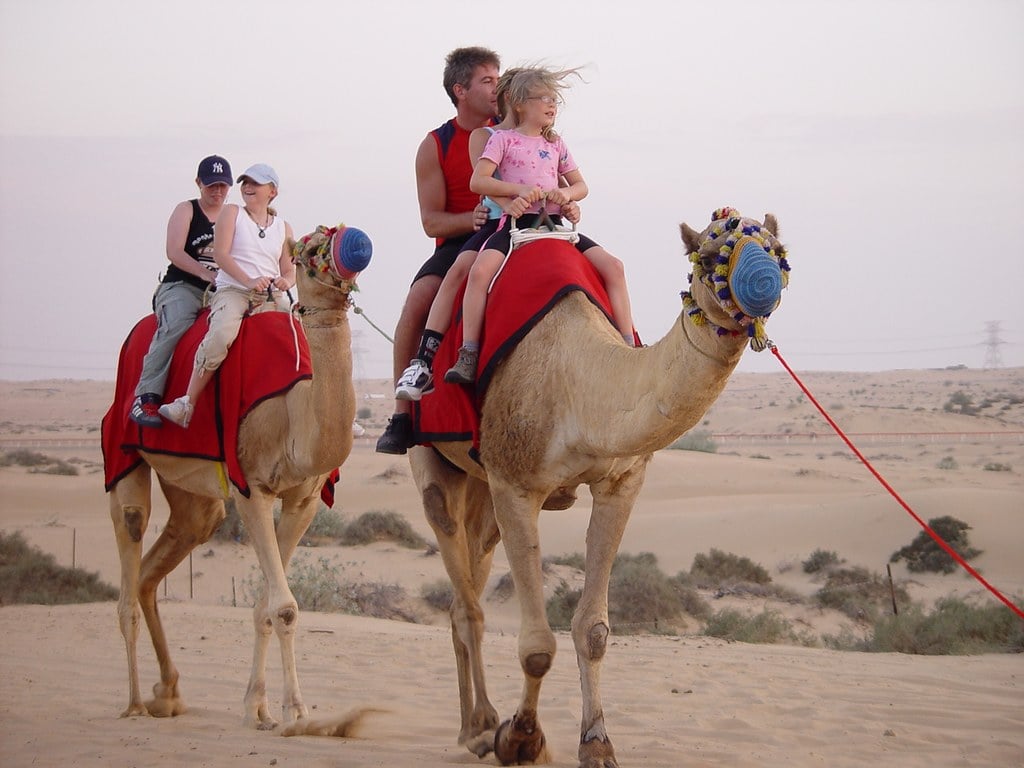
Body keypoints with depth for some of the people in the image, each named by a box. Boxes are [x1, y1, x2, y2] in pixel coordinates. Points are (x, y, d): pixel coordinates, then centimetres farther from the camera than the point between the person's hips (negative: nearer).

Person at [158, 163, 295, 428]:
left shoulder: (283, 228, 20)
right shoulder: (232, 213, 11)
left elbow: (290, 270, 15)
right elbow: (220, 254, -2)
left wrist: (285, 282, -11)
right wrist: (249, 281, -17)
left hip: (271, 297, 4)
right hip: (232, 290, -4)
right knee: (222, 334, -34)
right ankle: (187, 404, -33)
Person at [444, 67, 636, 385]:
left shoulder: (556, 144, 20)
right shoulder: (503, 139, 6)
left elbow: (581, 185, 22)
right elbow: (478, 181, -4)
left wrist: (567, 194, -2)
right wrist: (520, 189, -15)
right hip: (516, 222, -4)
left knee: (613, 266, -12)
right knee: (481, 269, -33)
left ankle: (629, 346, -7)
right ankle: (468, 356, -31)